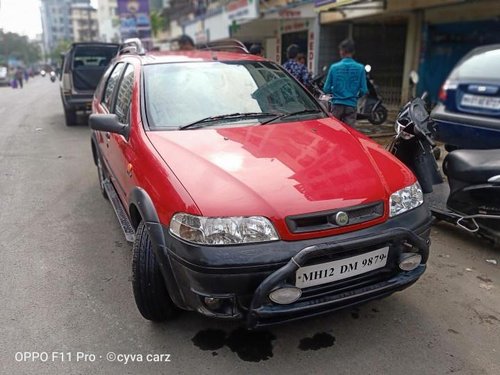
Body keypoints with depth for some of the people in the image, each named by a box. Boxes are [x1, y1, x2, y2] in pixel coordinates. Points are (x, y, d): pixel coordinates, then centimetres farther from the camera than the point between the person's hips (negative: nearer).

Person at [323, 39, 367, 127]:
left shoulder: (334, 67, -5)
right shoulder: (360, 68, -5)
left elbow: (326, 89, -2)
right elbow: (364, 90, -5)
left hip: (337, 104, 0)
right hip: (351, 105, 0)